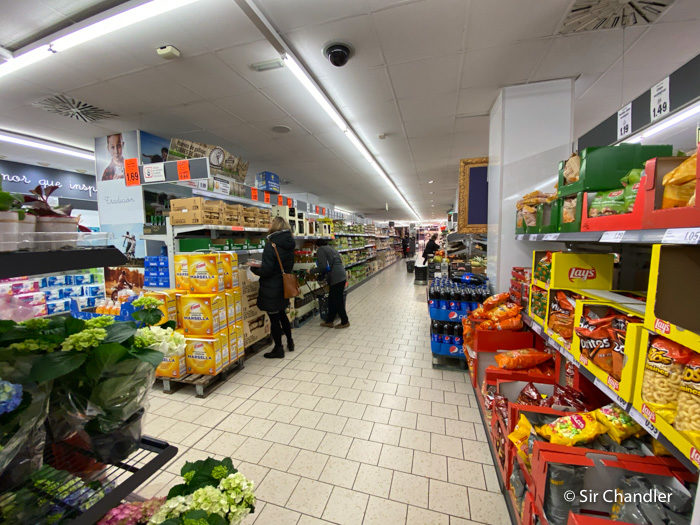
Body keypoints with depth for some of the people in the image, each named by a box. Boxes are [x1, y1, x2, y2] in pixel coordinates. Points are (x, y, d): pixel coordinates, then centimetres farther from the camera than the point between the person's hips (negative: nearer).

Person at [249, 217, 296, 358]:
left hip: (272, 288, -8)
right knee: (281, 314, 24)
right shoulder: (289, 245, 4)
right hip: (284, 286, 8)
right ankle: (290, 342, 35)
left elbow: (266, 270, -22)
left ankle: (278, 349, 18)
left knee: (274, 318, 5)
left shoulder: (271, 244, -20)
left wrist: (254, 269, -2)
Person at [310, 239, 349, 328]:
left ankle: (345, 322, 16)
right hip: (342, 276, 9)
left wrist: (312, 271, 0)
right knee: (332, 300, 15)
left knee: (337, 302, 3)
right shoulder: (330, 248, 24)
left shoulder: (320, 250, -3)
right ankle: (329, 321, 24)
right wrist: (321, 274, 28)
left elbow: (323, 267, -13)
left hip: (336, 279, -9)